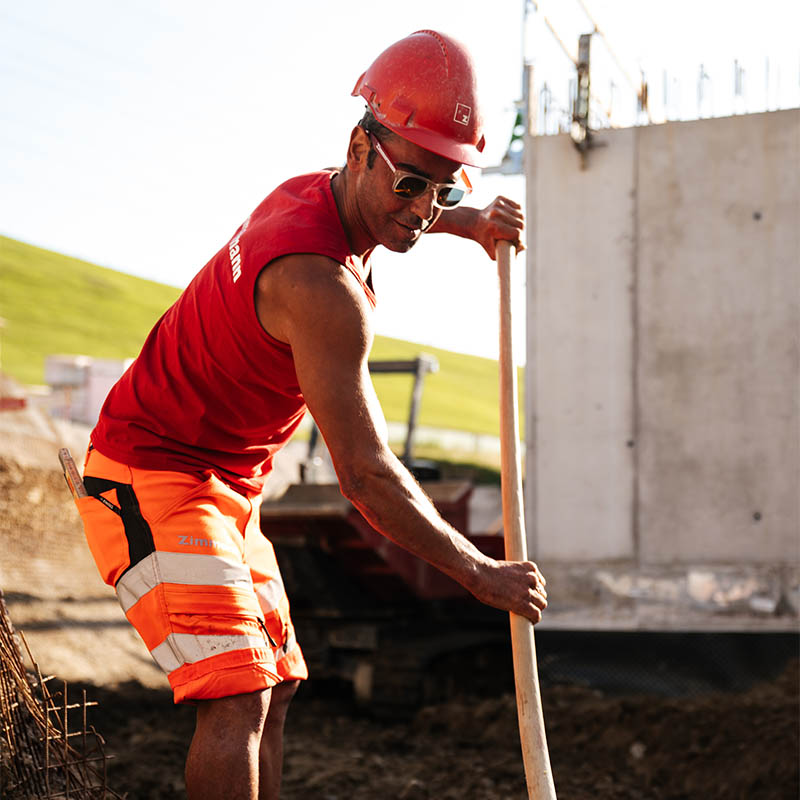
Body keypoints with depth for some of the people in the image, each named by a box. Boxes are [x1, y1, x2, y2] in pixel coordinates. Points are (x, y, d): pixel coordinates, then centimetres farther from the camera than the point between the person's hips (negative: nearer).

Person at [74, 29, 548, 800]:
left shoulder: (313, 192, -2)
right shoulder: (321, 284, -30)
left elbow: (405, 215, 27)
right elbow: (365, 476, -28)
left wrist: (470, 221, 6)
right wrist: (479, 573, -18)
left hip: (227, 489, 11)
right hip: (148, 480, -11)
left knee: (273, 689, 13)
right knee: (238, 696, -21)